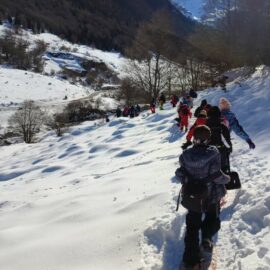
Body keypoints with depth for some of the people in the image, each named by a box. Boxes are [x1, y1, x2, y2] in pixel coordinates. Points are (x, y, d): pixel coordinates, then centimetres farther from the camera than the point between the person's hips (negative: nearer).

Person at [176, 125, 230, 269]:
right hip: (211, 195, -2)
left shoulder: (186, 155, -11)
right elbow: (216, 175, -21)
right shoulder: (213, 153, -20)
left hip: (191, 196, 2)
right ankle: (207, 237, -4)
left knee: (192, 225, 15)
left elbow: (180, 174, -6)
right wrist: (227, 178, -1)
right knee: (212, 218, 25)